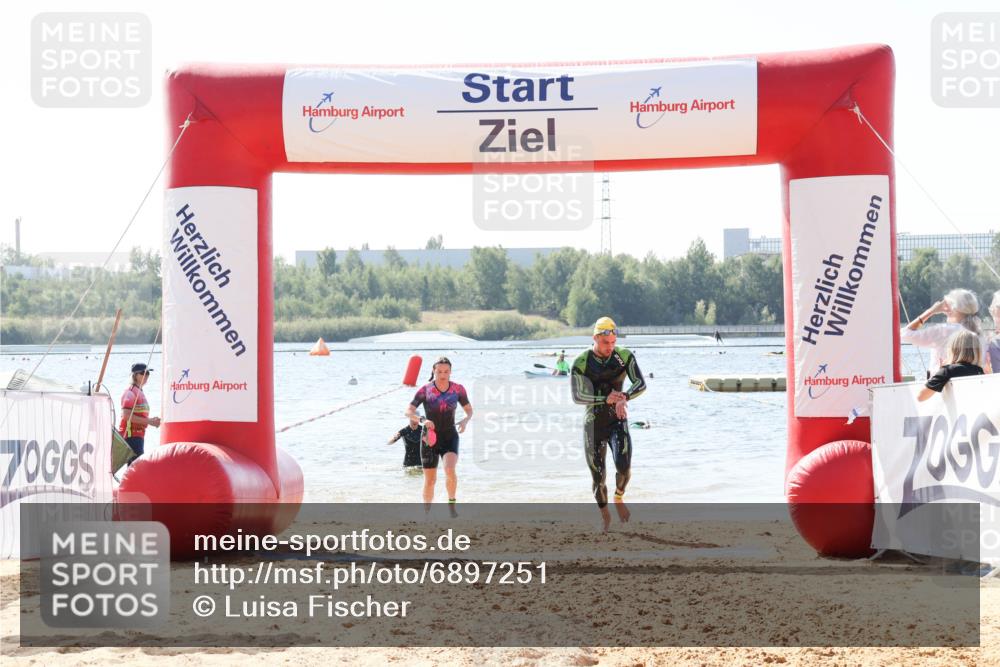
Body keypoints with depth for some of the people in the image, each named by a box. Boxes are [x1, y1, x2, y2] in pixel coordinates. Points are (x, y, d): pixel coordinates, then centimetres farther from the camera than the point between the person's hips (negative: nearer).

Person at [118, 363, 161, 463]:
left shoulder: (139, 392, 17)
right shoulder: (131, 392, -12)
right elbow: (127, 415, -22)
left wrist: (151, 420, 9)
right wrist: (149, 421, -19)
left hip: (139, 435, 10)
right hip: (131, 435, -10)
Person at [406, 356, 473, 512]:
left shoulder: (458, 389, -3)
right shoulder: (425, 390, -8)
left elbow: (469, 410, 8)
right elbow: (408, 411, -12)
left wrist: (465, 421, -14)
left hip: (450, 437, 0)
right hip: (430, 438, 0)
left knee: (450, 469, -27)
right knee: (430, 480, 3)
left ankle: (452, 503, -6)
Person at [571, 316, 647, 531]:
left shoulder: (624, 356, -5)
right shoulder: (581, 363, -11)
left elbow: (641, 384, -12)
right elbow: (577, 396, -16)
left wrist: (624, 397, -33)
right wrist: (606, 399, -31)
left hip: (618, 421, 1)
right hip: (593, 424, -1)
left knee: (624, 466, -20)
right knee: (598, 476, 2)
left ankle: (619, 498, 12)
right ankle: (604, 515, 24)